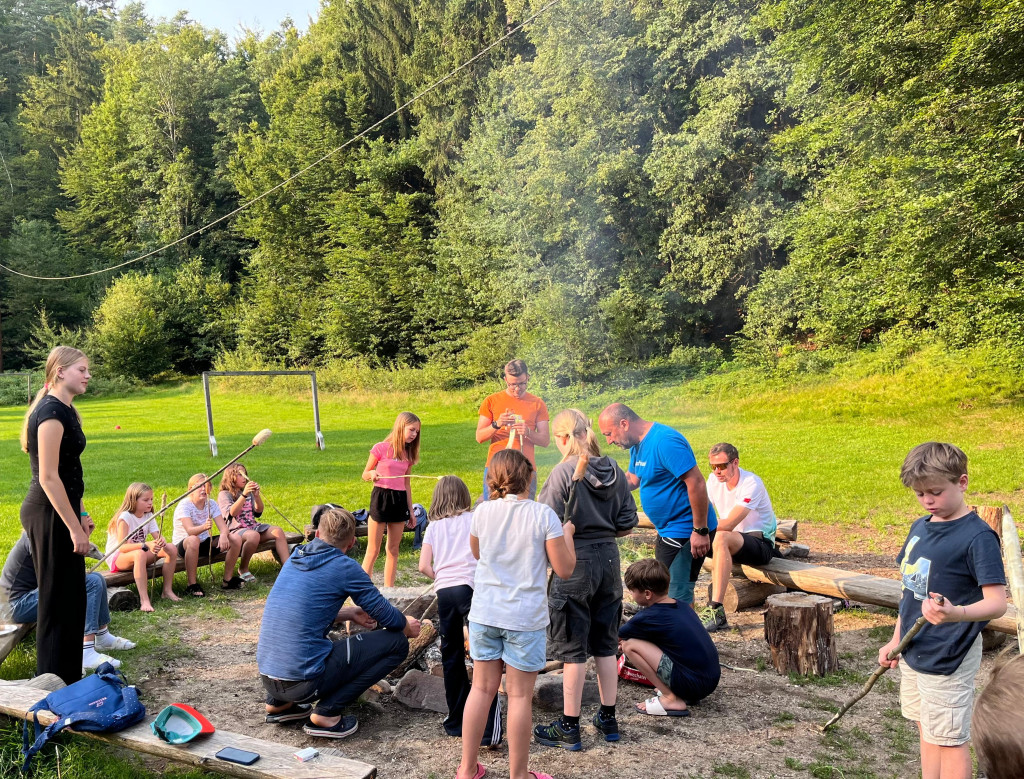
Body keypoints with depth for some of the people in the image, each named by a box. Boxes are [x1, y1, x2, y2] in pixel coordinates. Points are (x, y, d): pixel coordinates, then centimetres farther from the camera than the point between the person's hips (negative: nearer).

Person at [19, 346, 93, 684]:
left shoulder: (64, 410, 12)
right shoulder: (51, 412, -18)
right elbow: (48, 477, -21)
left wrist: (81, 514, 20)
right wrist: (74, 527, -20)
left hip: (60, 513, 10)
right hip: (50, 516, -10)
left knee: (71, 596, 16)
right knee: (57, 599, 0)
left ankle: (69, 676, 27)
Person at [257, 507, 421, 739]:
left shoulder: (295, 559, 11)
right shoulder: (345, 567, -9)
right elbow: (388, 617, -1)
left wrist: (350, 613, 27)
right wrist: (409, 628, 19)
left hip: (267, 677, 8)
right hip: (303, 681, -8)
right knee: (397, 642, -1)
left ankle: (279, 703, 21)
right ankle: (327, 712, -5)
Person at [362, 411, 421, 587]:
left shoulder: (408, 454, 10)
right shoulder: (381, 448, -6)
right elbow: (365, 475, 0)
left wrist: (411, 511, 15)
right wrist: (372, 474, -23)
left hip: (400, 501, 5)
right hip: (380, 498, -5)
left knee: (393, 549, 10)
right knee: (373, 550, -3)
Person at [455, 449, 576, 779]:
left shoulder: (483, 511, -2)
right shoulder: (543, 514, -12)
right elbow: (564, 569, -7)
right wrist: (567, 534, 7)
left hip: (484, 612, 4)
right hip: (525, 616, -3)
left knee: (482, 687, 14)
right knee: (520, 695, 7)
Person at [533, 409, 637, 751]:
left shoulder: (563, 473, -15)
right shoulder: (614, 471, 2)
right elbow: (627, 525, 5)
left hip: (574, 563, -6)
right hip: (608, 560, 6)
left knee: (573, 648, 4)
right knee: (605, 644, 17)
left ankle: (569, 728, 15)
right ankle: (608, 719, 27)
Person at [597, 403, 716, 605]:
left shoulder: (664, 441, -23)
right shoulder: (638, 445, 8)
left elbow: (696, 483, -26)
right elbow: (632, 480, 18)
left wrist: (700, 531, -25)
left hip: (687, 533, -10)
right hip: (669, 531, 11)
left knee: (676, 597, -7)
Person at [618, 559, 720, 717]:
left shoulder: (648, 618, -12)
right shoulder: (680, 606, 10)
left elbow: (614, 637, 7)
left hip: (692, 684, -9)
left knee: (630, 645, -8)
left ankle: (671, 699, -5)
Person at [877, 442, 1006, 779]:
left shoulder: (978, 536, -18)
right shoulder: (919, 528, 5)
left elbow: (997, 603, -23)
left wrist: (955, 614, -42)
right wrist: (896, 640, 16)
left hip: (949, 657, -8)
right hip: (914, 651, 8)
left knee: (950, 739, 4)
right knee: (927, 731, 19)